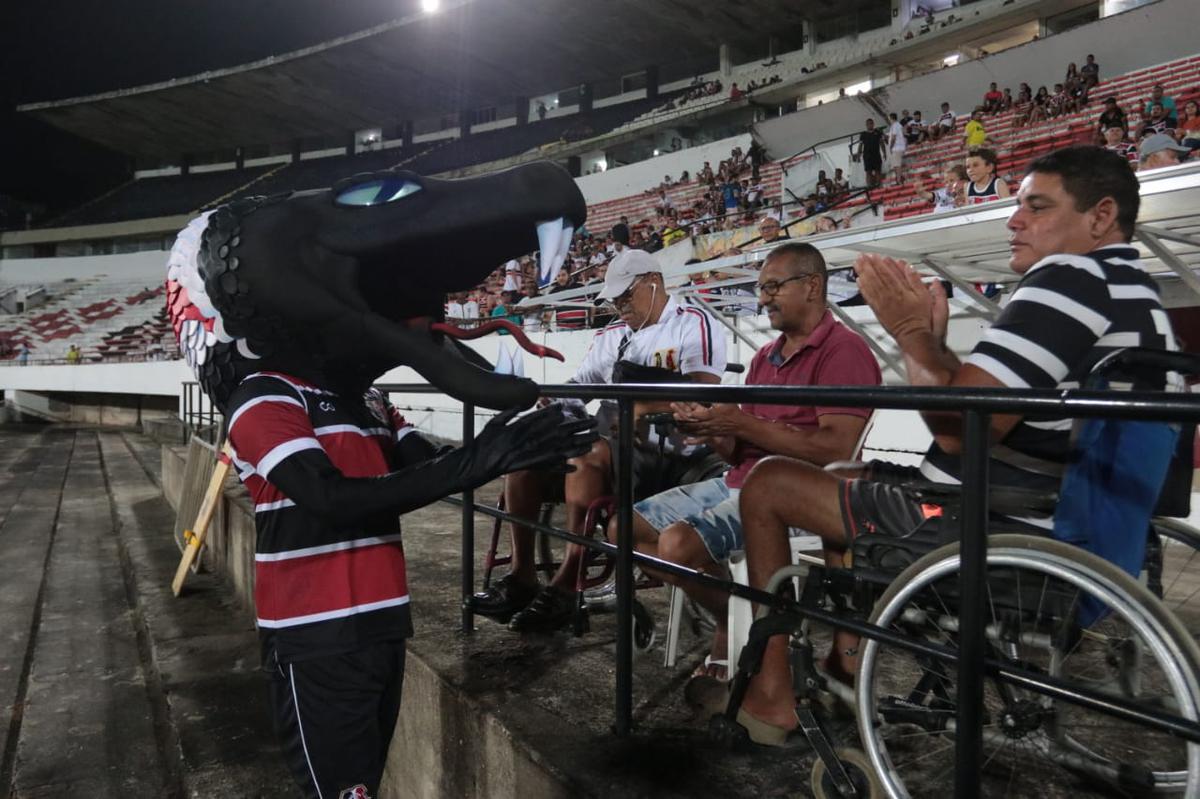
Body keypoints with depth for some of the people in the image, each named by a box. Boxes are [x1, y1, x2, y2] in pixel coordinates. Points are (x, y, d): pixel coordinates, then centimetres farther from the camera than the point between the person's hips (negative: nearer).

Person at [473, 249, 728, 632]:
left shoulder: (693, 324, -3)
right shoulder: (611, 335, 18)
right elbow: (576, 385, 20)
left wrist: (644, 411, -27)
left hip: (674, 454, -7)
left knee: (588, 453, -33)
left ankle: (566, 586, -25)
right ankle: (522, 575, -7)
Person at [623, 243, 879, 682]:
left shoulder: (844, 350, -9)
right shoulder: (765, 357, 17)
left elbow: (838, 450, -21)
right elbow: (741, 451, 14)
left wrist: (743, 424, -20)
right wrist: (707, 427, -7)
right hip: (737, 482, 9)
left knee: (679, 544, -30)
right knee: (625, 529, 3)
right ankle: (730, 618, 5)